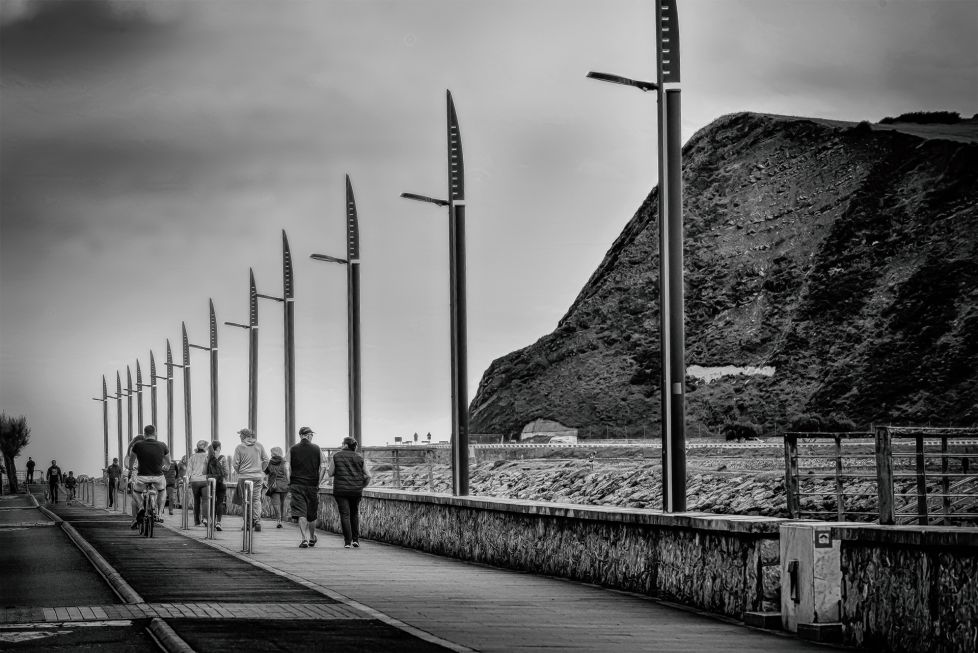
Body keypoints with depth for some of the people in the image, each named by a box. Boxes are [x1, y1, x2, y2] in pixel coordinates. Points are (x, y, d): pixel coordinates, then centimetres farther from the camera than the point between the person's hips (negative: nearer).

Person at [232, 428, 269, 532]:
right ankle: (257, 521, -6)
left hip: (244, 477, -2)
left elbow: (235, 464, -5)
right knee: (256, 499, 6)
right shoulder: (259, 445, 3)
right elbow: (266, 460, 5)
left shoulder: (239, 448, -6)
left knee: (245, 500, 7)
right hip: (258, 476, 2)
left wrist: (238, 472, 13)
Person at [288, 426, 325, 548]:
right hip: (312, 485, 1)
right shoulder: (317, 449, 2)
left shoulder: (292, 449, 1)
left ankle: (304, 539, -19)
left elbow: (288, 468, -4)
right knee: (312, 514, 15)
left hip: (297, 484, -1)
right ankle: (312, 538, 30)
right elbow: (322, 468, -1)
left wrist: (289, 483, 4)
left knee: (300, 513, -6)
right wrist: (318, 483, 6)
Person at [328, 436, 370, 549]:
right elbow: (367, 476, 4)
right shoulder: (359, 458, 5)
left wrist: (331, 463, 15)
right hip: (356, 490, 2)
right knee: (355, 514, 17)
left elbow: (331, 473, -3)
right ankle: (356, 539, 11)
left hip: (341, 489, -2)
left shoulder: (336, 456, -1)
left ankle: (347, 542, -9)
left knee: (345, 514, -1)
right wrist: (362, 486, 19)